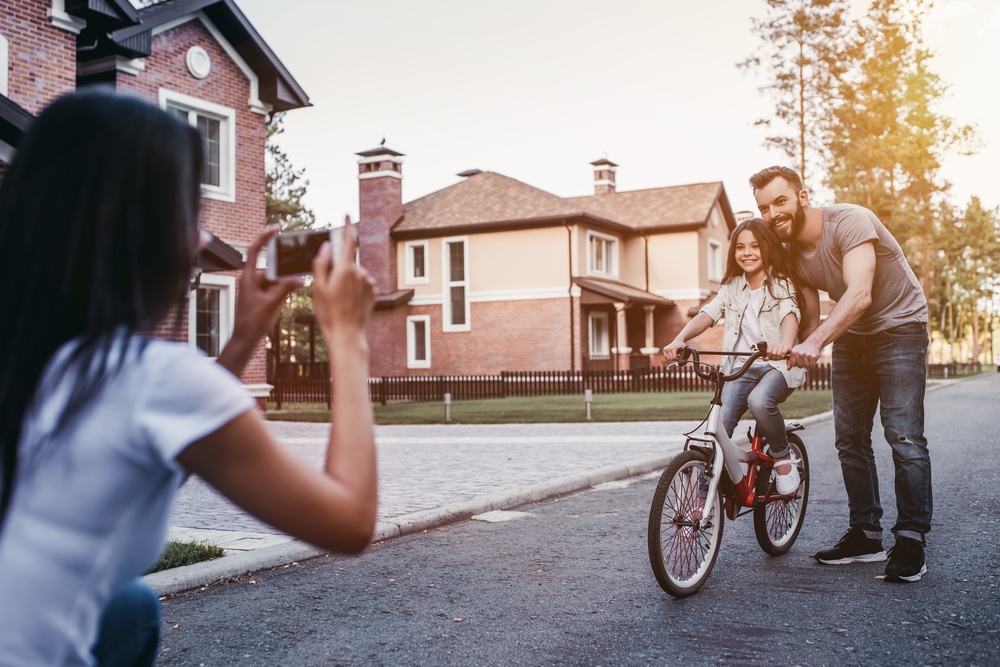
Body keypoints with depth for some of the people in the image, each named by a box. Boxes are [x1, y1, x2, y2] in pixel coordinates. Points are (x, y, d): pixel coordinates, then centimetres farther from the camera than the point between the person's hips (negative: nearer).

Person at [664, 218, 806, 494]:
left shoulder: (781, 284, 1)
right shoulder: (732, 287, 12)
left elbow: (790, 315, -20)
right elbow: (707, 314, -3)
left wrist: (785, 344, -44)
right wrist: (679, 340, -24)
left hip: (777, 364, -3)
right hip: (741, 366, 3)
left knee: (759, 400, -35)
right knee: (719, 423, -18)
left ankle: (783, 459, -8)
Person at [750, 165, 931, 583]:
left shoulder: (849, 221, -26)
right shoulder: (789, 253, -5)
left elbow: (859, 295, -38)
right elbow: (811, 315, 1)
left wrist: (815, 343, -49)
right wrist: (801, 359, -14)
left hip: (899, 327, -6)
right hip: (850, 338, 7)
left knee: (904, 437, -14)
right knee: (850, 439, 5)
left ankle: (911, 541, -6)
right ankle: (866, 536, 15)